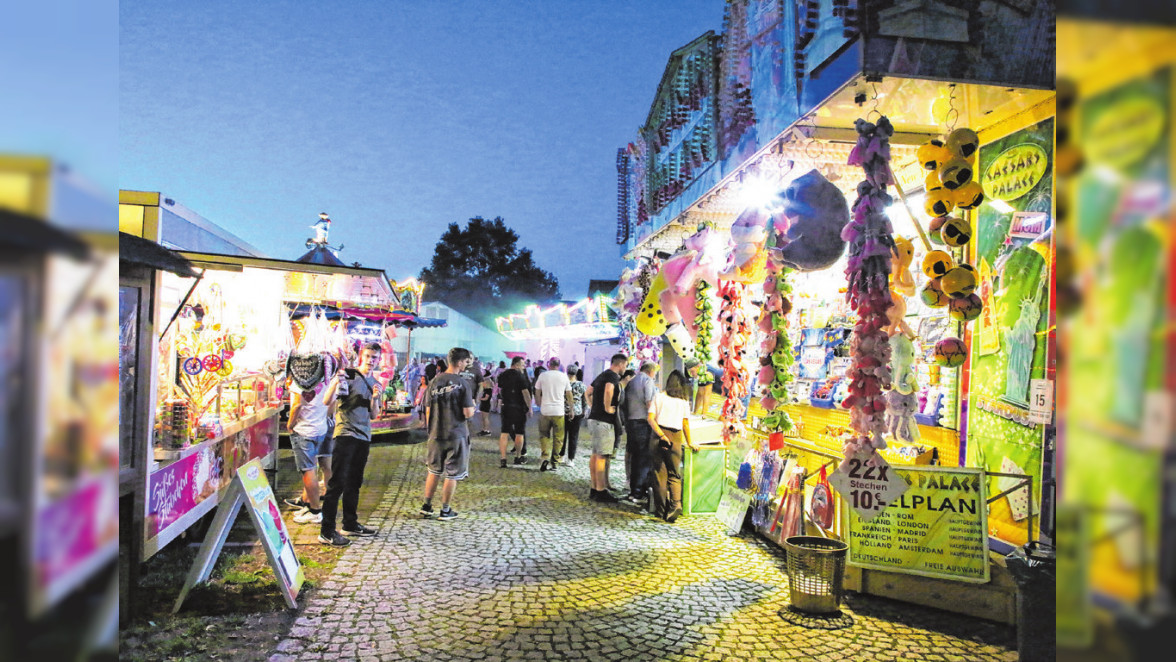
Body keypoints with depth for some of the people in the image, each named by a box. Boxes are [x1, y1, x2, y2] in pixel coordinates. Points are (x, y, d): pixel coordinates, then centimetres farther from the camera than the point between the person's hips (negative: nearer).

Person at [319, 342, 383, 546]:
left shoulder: (375, 384, 15)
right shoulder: (348, 375, -5)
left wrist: (375, 399, -4)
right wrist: (336, 384, -29)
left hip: (364, 437, 7)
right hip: (346, 434, -7)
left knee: (354, 483, 15)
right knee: (338, 482, -9)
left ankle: (350, 524, 26)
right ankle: (327, 532, -6)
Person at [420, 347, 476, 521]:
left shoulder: (435, 381, 1)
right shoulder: (463, 383, -12)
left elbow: (428, 411, 5)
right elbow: (468, 413, -15)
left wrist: (431, 430, 17)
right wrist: (472, 405, 6)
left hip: (436, 434, 5)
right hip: (457, 435, -4)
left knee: (434, 471, 19)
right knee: (452, 474, 7)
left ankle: (427, 506, 25)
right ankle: (445, 510, 14)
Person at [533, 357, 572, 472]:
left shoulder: (542, 375, 1)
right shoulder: (564, 377, 2)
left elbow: (537, 393, 7)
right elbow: (569, 395, 7)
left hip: (545, 410, 0)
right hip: (559, 411, 0)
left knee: (544, 435, 12)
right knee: (558, 438, 8)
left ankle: (545, 457, -7)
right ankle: (554, 462, 9)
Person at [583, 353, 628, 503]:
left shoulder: (601, 375, 17)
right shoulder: (613, 376, -12)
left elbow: (587, 392, 26)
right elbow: (608, 390, -33)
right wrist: (607, 407, -21)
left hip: (593, 419, 10)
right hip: (604, 421, -10)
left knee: (595, 455, 14)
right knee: (602, 456, -6)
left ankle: (593, 489, 21)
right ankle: (601, 492, -3)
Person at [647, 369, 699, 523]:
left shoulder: (659, 397, 7)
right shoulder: (683, 400, 7)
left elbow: (650, 419, -5)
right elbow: (685, 423, 9)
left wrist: (661, 435, -10)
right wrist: (689, 442, 20)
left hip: (659, 435, 0)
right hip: (676, 437, 0)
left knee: (659, 472, 7)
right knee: (674, 474, 7)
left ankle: (661, 510, 9)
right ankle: (676, 503, -14)